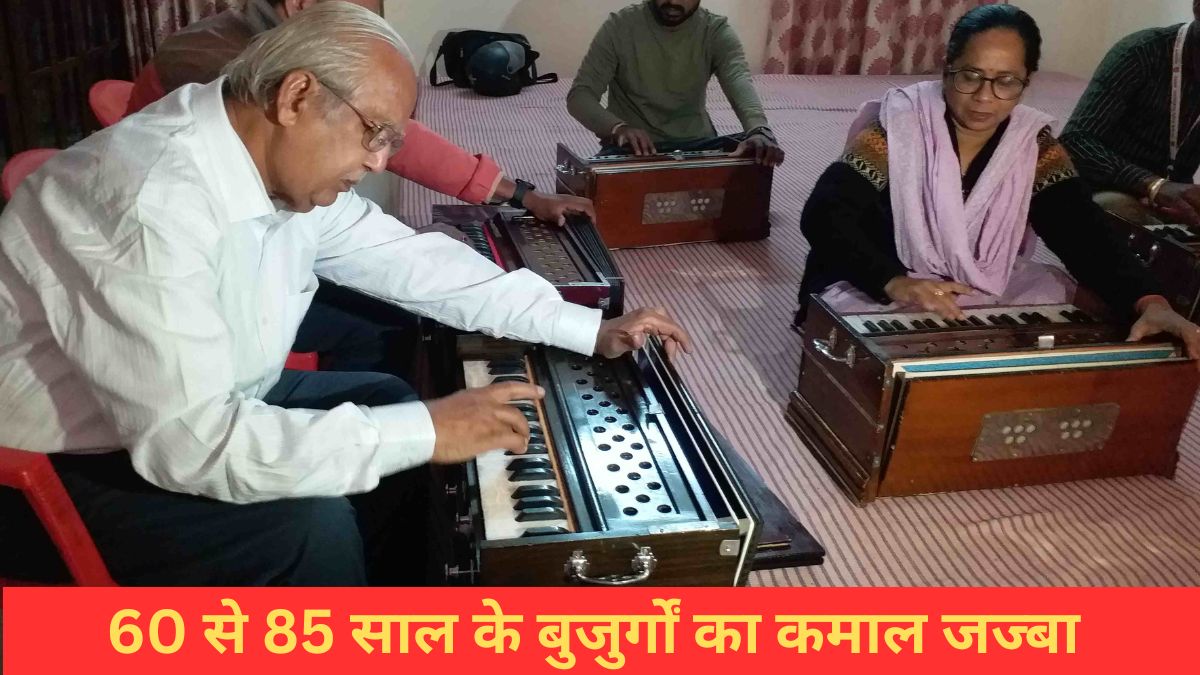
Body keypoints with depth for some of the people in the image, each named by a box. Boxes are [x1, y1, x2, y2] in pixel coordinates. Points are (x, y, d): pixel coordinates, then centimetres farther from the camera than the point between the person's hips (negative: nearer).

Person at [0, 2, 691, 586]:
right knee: (313, 525, -25)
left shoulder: (288, 167, -6)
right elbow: (189, 441, -35)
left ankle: (389, 585, 23)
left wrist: (589, 329, 1)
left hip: (198, 409, 9)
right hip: (73, 470, -8)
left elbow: (412, 259, 3)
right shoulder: (155, 204, -32)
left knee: (388, 401, 6)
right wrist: (426, 432, -32)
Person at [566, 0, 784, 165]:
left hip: (695, 143, 1)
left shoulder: (717, 31, -5)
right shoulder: (620, 26, -8)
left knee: (758, 154, -26)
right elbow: (579, 95, -14)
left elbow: (739, 80, -24)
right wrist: (618, 127, -37)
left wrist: (759, 129, -48)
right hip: (633, 145, -1)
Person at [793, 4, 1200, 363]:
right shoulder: (898, 127, -14)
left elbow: (1083, 233, -11)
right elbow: (824, 215, -23)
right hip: (877, 297, -5)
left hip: (985, 300, 5)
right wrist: (895, 282, -39)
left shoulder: (1034, 145, -1)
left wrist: (1148, 302, -31)